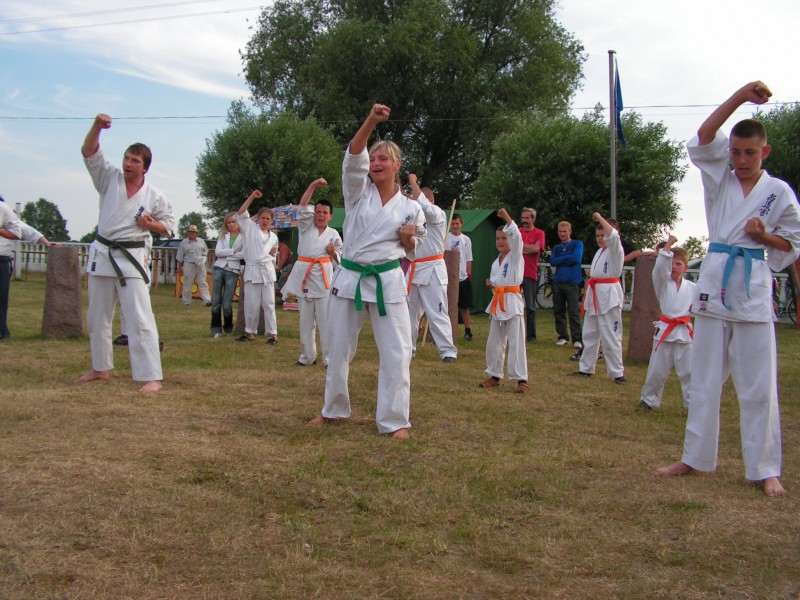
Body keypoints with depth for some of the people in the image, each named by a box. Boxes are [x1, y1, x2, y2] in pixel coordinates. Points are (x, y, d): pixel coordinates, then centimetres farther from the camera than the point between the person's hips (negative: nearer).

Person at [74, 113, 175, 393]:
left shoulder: (154, 196, -3)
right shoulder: (110, 178, 3)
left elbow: (169, 225, 7)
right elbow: (89, 152, -5)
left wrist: (151, 224, -13)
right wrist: (97, 127, -21)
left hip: (132, 258, -4)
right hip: (102, 254, 4)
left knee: (139, 318, -14)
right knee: (97, 317, 15)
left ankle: (152, 377, -13)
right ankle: (100, 368, 33)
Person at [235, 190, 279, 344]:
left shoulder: (273, 237, 13)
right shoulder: (250, 228, 5)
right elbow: (241, 214, -9)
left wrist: (272, 254, -3)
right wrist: (252, 197, -13)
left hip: (267, 271, 2)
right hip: (252, 270, -1)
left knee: (268, 303, 0)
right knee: (252, 304, 2)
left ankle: (272, 333, 4)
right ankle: (250, 332, 16)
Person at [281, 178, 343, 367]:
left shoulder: (333, 234, 7)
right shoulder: (305, 227, 9)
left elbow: (339, 258, 12)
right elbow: (302, 207, -6)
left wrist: (333, 252, -10)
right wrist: (313, 185, -13)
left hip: (323, 277, -2)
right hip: (304, 275, 2)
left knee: (325, 320, -5)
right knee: (306, 320, 8)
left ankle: (329, 357, 1)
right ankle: (307, 356, 18)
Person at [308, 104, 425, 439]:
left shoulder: (410, 208, 3)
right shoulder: (359, 192, 1)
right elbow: (353, 157, -17)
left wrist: (408, 237, -11)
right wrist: (371, 120, -30)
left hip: (388, 283, -1)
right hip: (350, 278, 1)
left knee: (396, 352, -5)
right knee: (339, 348, 12)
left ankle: (394, 420, 8)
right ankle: (333, 409, 32)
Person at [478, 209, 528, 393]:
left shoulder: (516, 256, -3)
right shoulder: (496, 262, 17)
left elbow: (517, 236, -20)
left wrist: (507, 218, -22)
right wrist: (491, 284, 4)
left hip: (512, 302, -7)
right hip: (497, 303, 7)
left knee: (516, 342, -8)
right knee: (494, 342, 12)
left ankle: (521, 379, -5)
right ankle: (495, 376, 24)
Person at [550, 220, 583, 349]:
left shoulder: (577, 244, 4)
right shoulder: (556, 248, 16)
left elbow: (576, 258, -13)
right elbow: (552, 262, -1)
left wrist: (560, 260, -3)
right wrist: (567, 258, -8)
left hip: (572, 282, -5)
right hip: (558, 282, 5)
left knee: (574, 312, -7)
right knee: (558, 311, 6)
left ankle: (577, 339, -6)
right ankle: (563, 337, 14)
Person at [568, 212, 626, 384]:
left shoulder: (616, 250, -10)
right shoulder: (599, 252, 17)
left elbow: (613, 235, -30)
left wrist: (600, 218, -19)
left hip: (608, 297, -9)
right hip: (595, 297, 9)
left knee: (611, 337, -8)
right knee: (589, 335, 15)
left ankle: (617, 373, -1)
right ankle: (586, 369, 25)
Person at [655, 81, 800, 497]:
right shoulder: (719, 178, 8)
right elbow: (703, 137, -6)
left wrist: (765, 236, -9)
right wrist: (741, 95, -14)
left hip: (753, 289, -2)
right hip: (714, 283, 2)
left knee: (758, 384, -1)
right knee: (705, 379, 9)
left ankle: (764, 469, 10)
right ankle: (695, 458, 19)